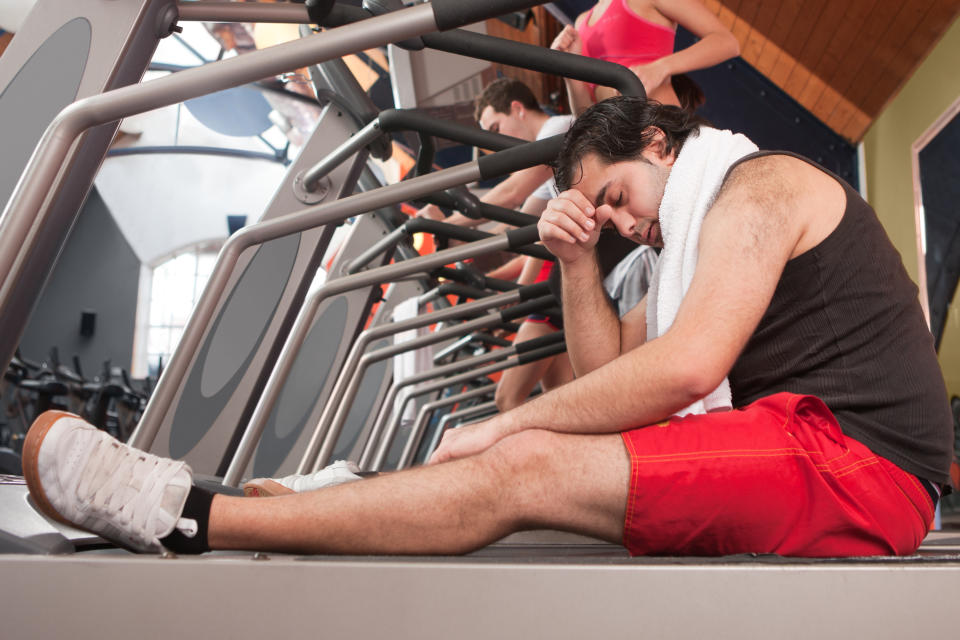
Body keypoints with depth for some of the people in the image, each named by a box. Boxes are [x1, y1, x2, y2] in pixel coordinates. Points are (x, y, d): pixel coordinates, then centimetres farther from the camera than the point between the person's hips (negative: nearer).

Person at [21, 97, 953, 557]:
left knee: (523, 469, -21)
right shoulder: (698, 235, 24)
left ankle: (190, 517, -16)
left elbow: (685, 368, -20)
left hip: (855, 460, -9)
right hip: (790, 457, 9)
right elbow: (604, 374, 18)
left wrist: (506, 425, -14)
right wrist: (576, 263, 3)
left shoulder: (757, 184, -5)